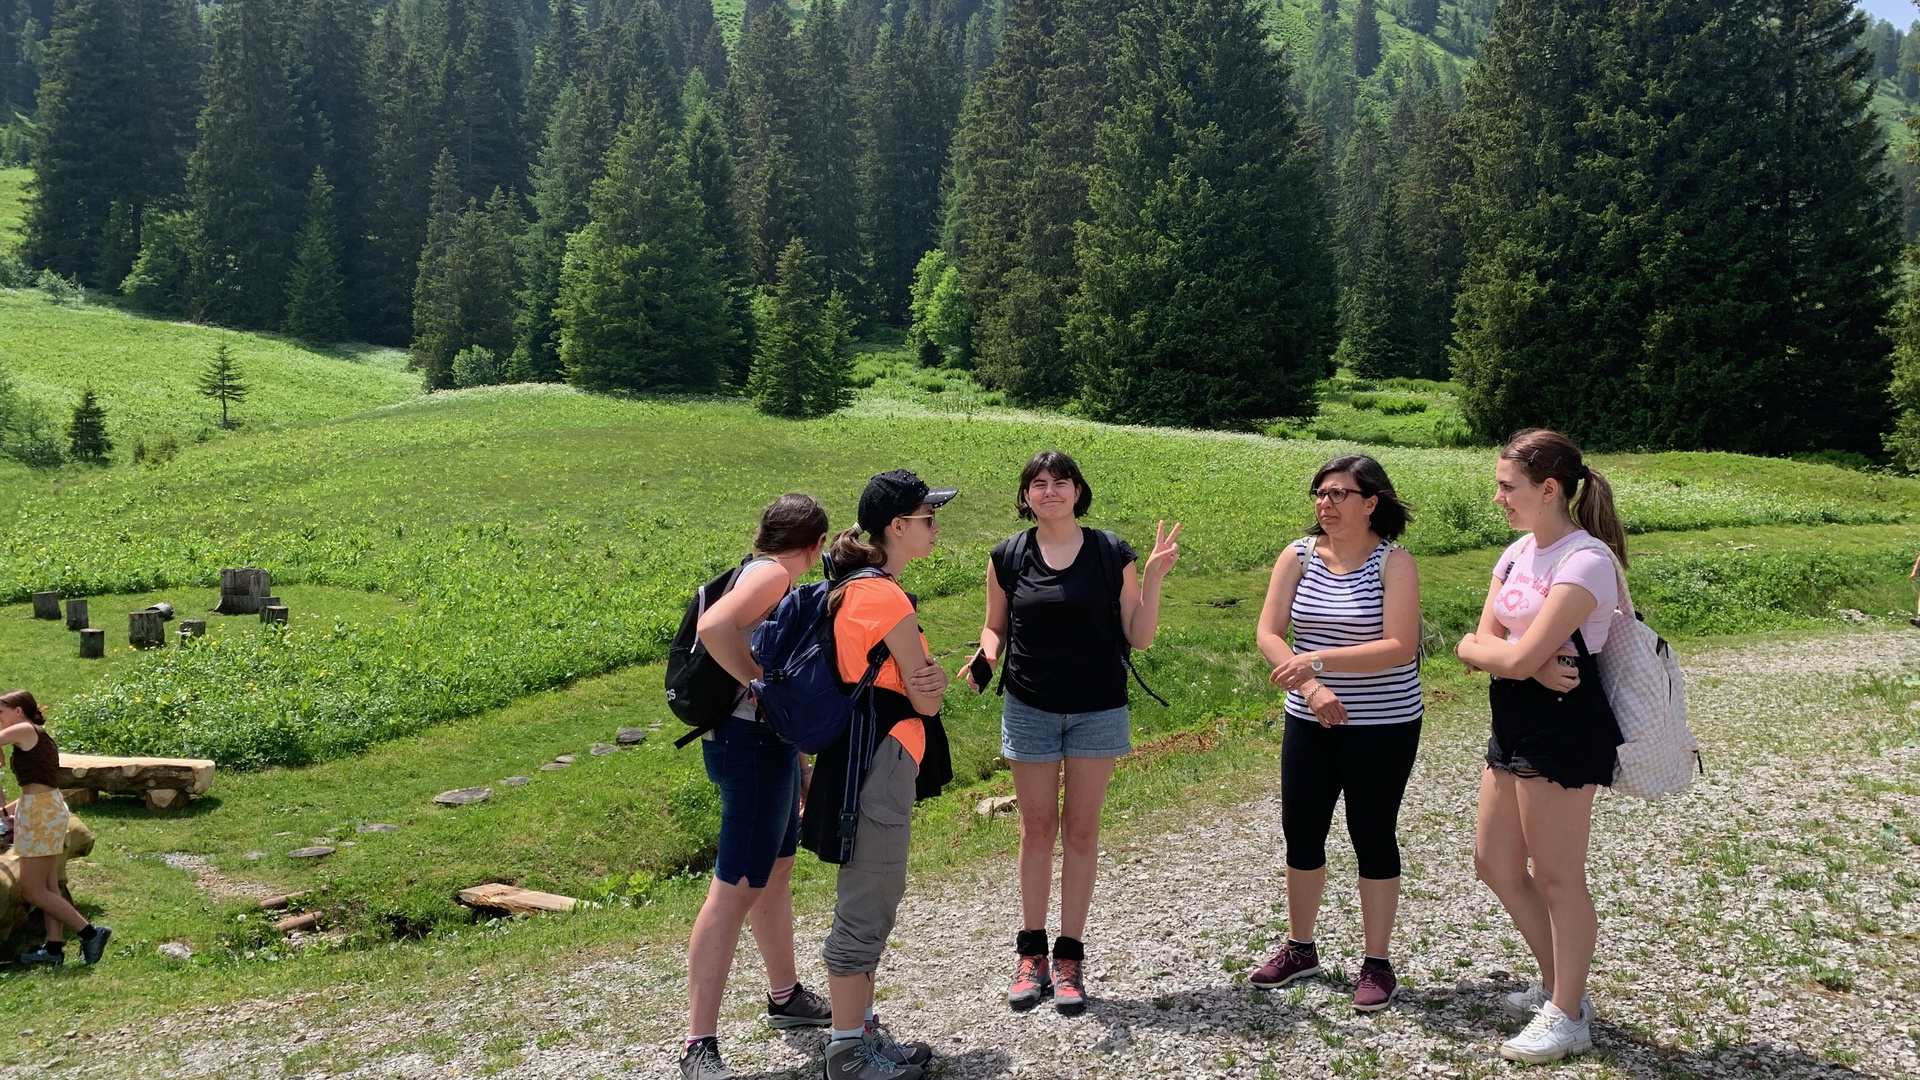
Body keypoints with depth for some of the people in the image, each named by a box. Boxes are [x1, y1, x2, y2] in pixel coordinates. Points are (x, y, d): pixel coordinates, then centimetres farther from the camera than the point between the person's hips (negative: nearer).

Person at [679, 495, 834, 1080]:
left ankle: (786, 998, 40)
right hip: (753, 742, -11)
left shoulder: (769, 578, 15)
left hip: (774, 741, 11)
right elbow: (713, 626, -33)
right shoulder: (771, 573, -14)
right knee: (736, 888, -9)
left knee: (775, 874, 22)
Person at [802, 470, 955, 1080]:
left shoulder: (851, 587, 12)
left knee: (873, 901, 18)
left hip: (865, 758, 10)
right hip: (880, 761, -10)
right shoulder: (886, 597, -19)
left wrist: (926, 678, -7)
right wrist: (931, 684, 7)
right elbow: (925, 701, -14)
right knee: (867, 906, 0)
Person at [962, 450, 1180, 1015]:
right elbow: (995, 628, 9)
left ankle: (1070, 956, 15)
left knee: (1081, 829, 5)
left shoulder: (1111, 554, -4)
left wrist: (1153, 578, -14)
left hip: (1098, 710, -1)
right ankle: (1031, 952, 18)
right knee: (1037, 828, 8)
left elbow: (1138, 637, -3)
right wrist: (985, 656, -12)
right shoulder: (1008, 558, -1)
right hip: (1030, 709, 1)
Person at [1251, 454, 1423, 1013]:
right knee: (1301, 830, 11)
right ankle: (1300, 948, 30)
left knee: (1373, 835, 5)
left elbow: (1399, 648, -21)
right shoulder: (1298, 556, -1)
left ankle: (1377, 962, 20)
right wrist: (1311, 688, -20)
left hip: (1383, 727, -4)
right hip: (1309, 721, 4)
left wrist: (1318, 660, -26)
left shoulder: (1393, 562, -11)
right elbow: (1268, 634, -6)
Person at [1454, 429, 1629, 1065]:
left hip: (1562, 726, -9)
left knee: (1557, 878, 4)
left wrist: (1485, 649, -5)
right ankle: (1556, 985, 35)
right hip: (1514, 724, 9)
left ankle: (1567, 1017, 21)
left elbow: (1518, 658, -25)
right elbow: (1480, 646, 1)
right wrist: (1531, 664, -17)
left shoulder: (1586, 560, -18)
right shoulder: (1516, 554, 9)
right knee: (1496, 865, 16)